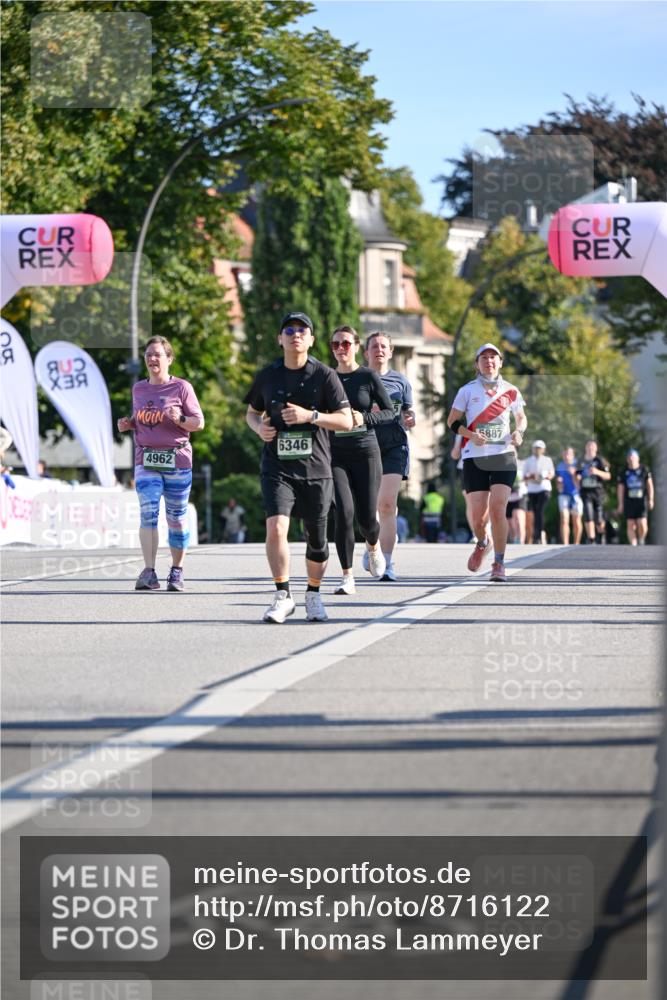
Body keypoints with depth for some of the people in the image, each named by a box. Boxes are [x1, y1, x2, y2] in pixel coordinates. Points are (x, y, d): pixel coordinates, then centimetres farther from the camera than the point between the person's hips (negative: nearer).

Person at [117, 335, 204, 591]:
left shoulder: (181, 387, -1)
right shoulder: (138, 389, 13)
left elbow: (199, 423, 0)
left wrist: (180, 419, -19)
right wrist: (128, 424, 5)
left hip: (177, 460, -2)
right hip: (146, 461, 2)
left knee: (176, 517, 5)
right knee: (148, 513, -14)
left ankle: (177, 570, 21)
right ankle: (149, 573, -22)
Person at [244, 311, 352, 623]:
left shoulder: (324, 375, -1)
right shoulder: (268, 375, 6)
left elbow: (346, 421, -5)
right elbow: (252, 412, 21)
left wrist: (310, 416, -18)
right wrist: (260, 427, -2)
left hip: (316, 469, 0)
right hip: (277, 467, 0)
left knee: (316, 539, 7)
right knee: (276, 527, -20)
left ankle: (313, 595, 29)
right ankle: (282, 596, -11)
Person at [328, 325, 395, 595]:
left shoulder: (368, 377, -1)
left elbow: (389, 412, -1)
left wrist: (364, 418, -18)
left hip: (365, 453, -1)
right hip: (335, 454, 1)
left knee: (367, 517, 0)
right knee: (344, 513, -15)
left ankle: (373, 547, 38)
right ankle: (347, 577, -8)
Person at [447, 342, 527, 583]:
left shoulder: (510, 391, 7)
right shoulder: (468, 391, 3)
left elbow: (521, 418, 20)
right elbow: (452, 421, 6)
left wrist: (518, 432, -2)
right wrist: (471, 435, -12)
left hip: (503, 456, 0)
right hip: (474, 457, 0)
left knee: (498, 509, -14)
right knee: (477, 514, -3)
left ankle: (499, 564, -5)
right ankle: (482, 543, 32)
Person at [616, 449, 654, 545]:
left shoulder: (644, 470, 4)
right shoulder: (623, 473, 7)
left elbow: (650, 485, 6)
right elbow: (620, 489, 8)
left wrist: (651, 500, -2)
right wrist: (620, 504, 3)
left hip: (642, 501, -1)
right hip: (629, 502, 2)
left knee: (642, 525, -11)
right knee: (630, 525, -4)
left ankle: (641, 540, 17)